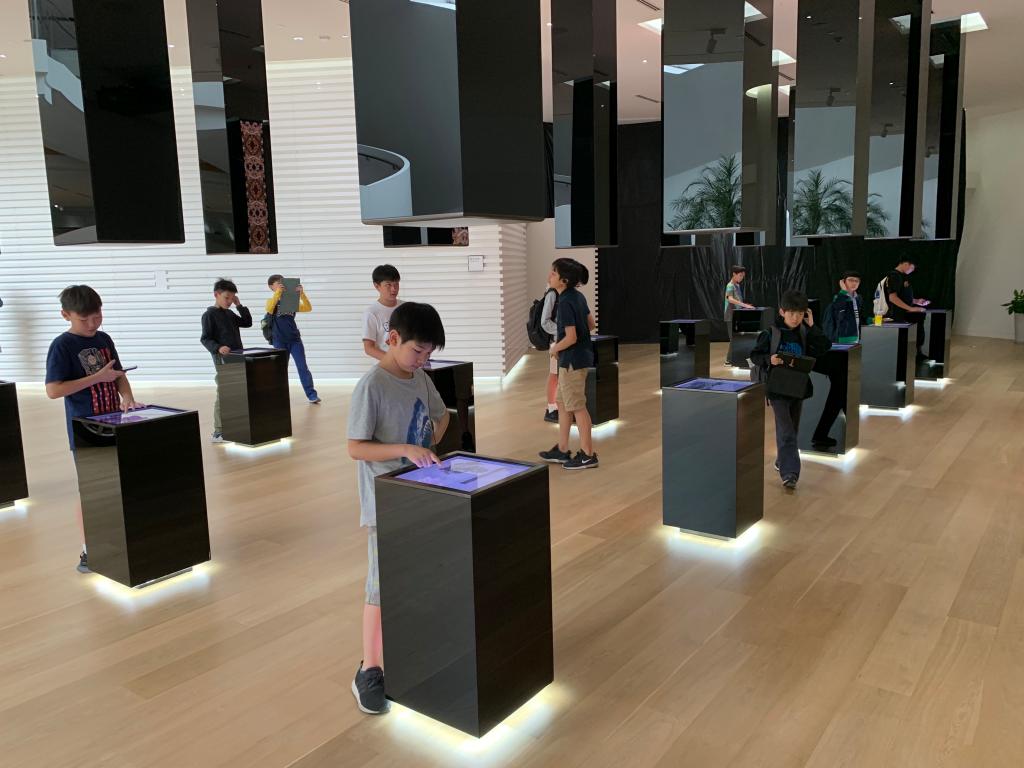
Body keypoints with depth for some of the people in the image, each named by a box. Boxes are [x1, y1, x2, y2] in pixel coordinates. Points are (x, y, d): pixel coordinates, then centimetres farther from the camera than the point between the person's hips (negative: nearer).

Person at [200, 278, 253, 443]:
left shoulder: (230, 314, 16)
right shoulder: (209, 315, -6)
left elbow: (247, 323, 15)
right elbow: (205, 339, -11)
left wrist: (239, 305, 6)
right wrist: (218, 348, -29)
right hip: (222, 360, -8)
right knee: (223, 395, -8)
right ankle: (218, 432, -4)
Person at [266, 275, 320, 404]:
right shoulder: (271, 301, 0)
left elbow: (308, 308, -5)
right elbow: (269, 310, -23)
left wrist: (302, 293, -18)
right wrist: (278, 293, -30)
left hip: (295, 340, 2)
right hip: (280, 341, -2)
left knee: (303, 367, -1)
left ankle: (312, 395, 0)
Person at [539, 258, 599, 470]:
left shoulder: (565, 302, -21)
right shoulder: (578, 296, 6)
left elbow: (571, 337, -24)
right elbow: (590, 324, 15)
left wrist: (554, 349, -7)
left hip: (573, 359, -10)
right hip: (580, 356, 10)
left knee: (577, 407, 1)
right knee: (563, 403, 17)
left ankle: (588, 455, 10)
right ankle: (562, 451, 25)